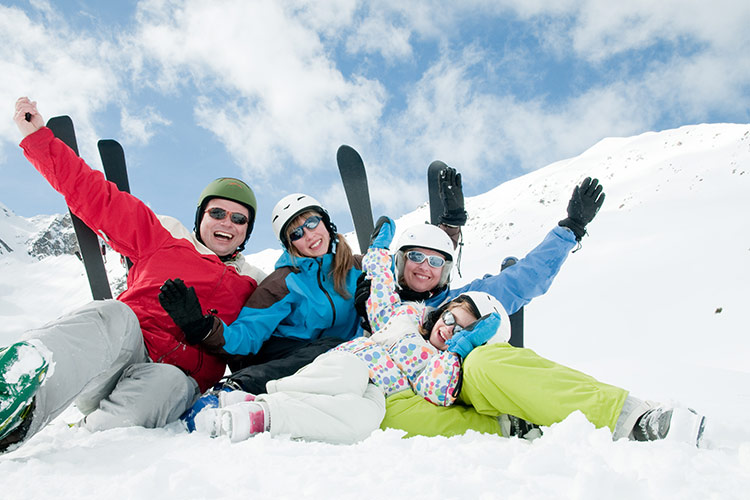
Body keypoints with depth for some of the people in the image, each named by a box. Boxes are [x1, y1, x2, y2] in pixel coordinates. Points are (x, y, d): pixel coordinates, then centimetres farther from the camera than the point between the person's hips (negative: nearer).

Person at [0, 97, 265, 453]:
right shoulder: (164, 238, 16)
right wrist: (38, 137, 13)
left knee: (167, 385, -36)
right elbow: (96, 196, 15)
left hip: (179, 375, 1)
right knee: (117, 316, -34)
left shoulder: (254, 286, 21)